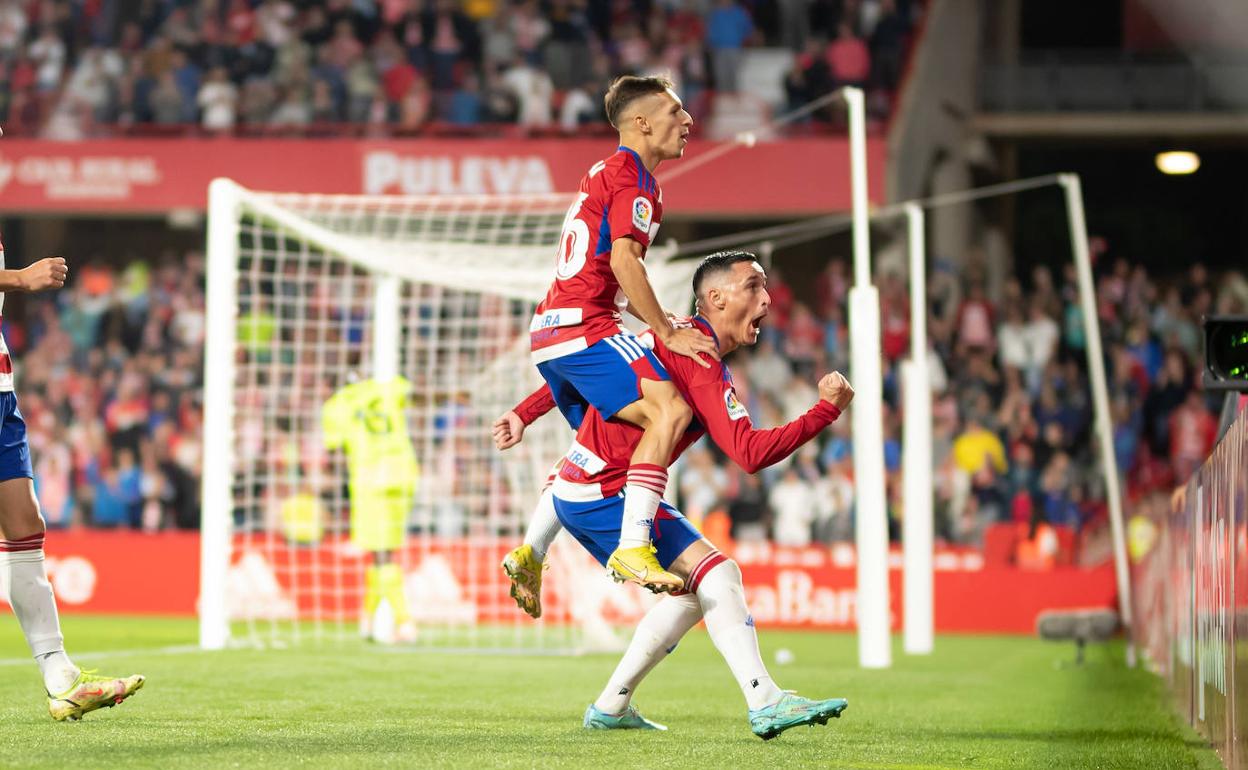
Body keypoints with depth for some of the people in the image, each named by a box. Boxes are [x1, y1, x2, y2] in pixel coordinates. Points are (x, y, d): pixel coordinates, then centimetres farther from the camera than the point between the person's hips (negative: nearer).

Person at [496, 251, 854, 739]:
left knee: (693, 589, 14)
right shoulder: (700, 362, -17)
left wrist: (524, 415, 24)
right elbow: (751, 453, -24)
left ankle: (611, 707, 19)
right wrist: (825, 411, -20)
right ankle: (765, 704, -25)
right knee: (717, 573, -17)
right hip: (604, 493, -10)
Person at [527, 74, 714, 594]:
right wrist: (668, 333, -17)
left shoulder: (607, 173, 23)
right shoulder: (634, 178, -8)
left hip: (549, 332, 11)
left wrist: (660, 320, 17)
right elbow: (624, 261, -21)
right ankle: (632, 549, -32)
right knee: (669, 410, -23)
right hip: (584, 327, -11)